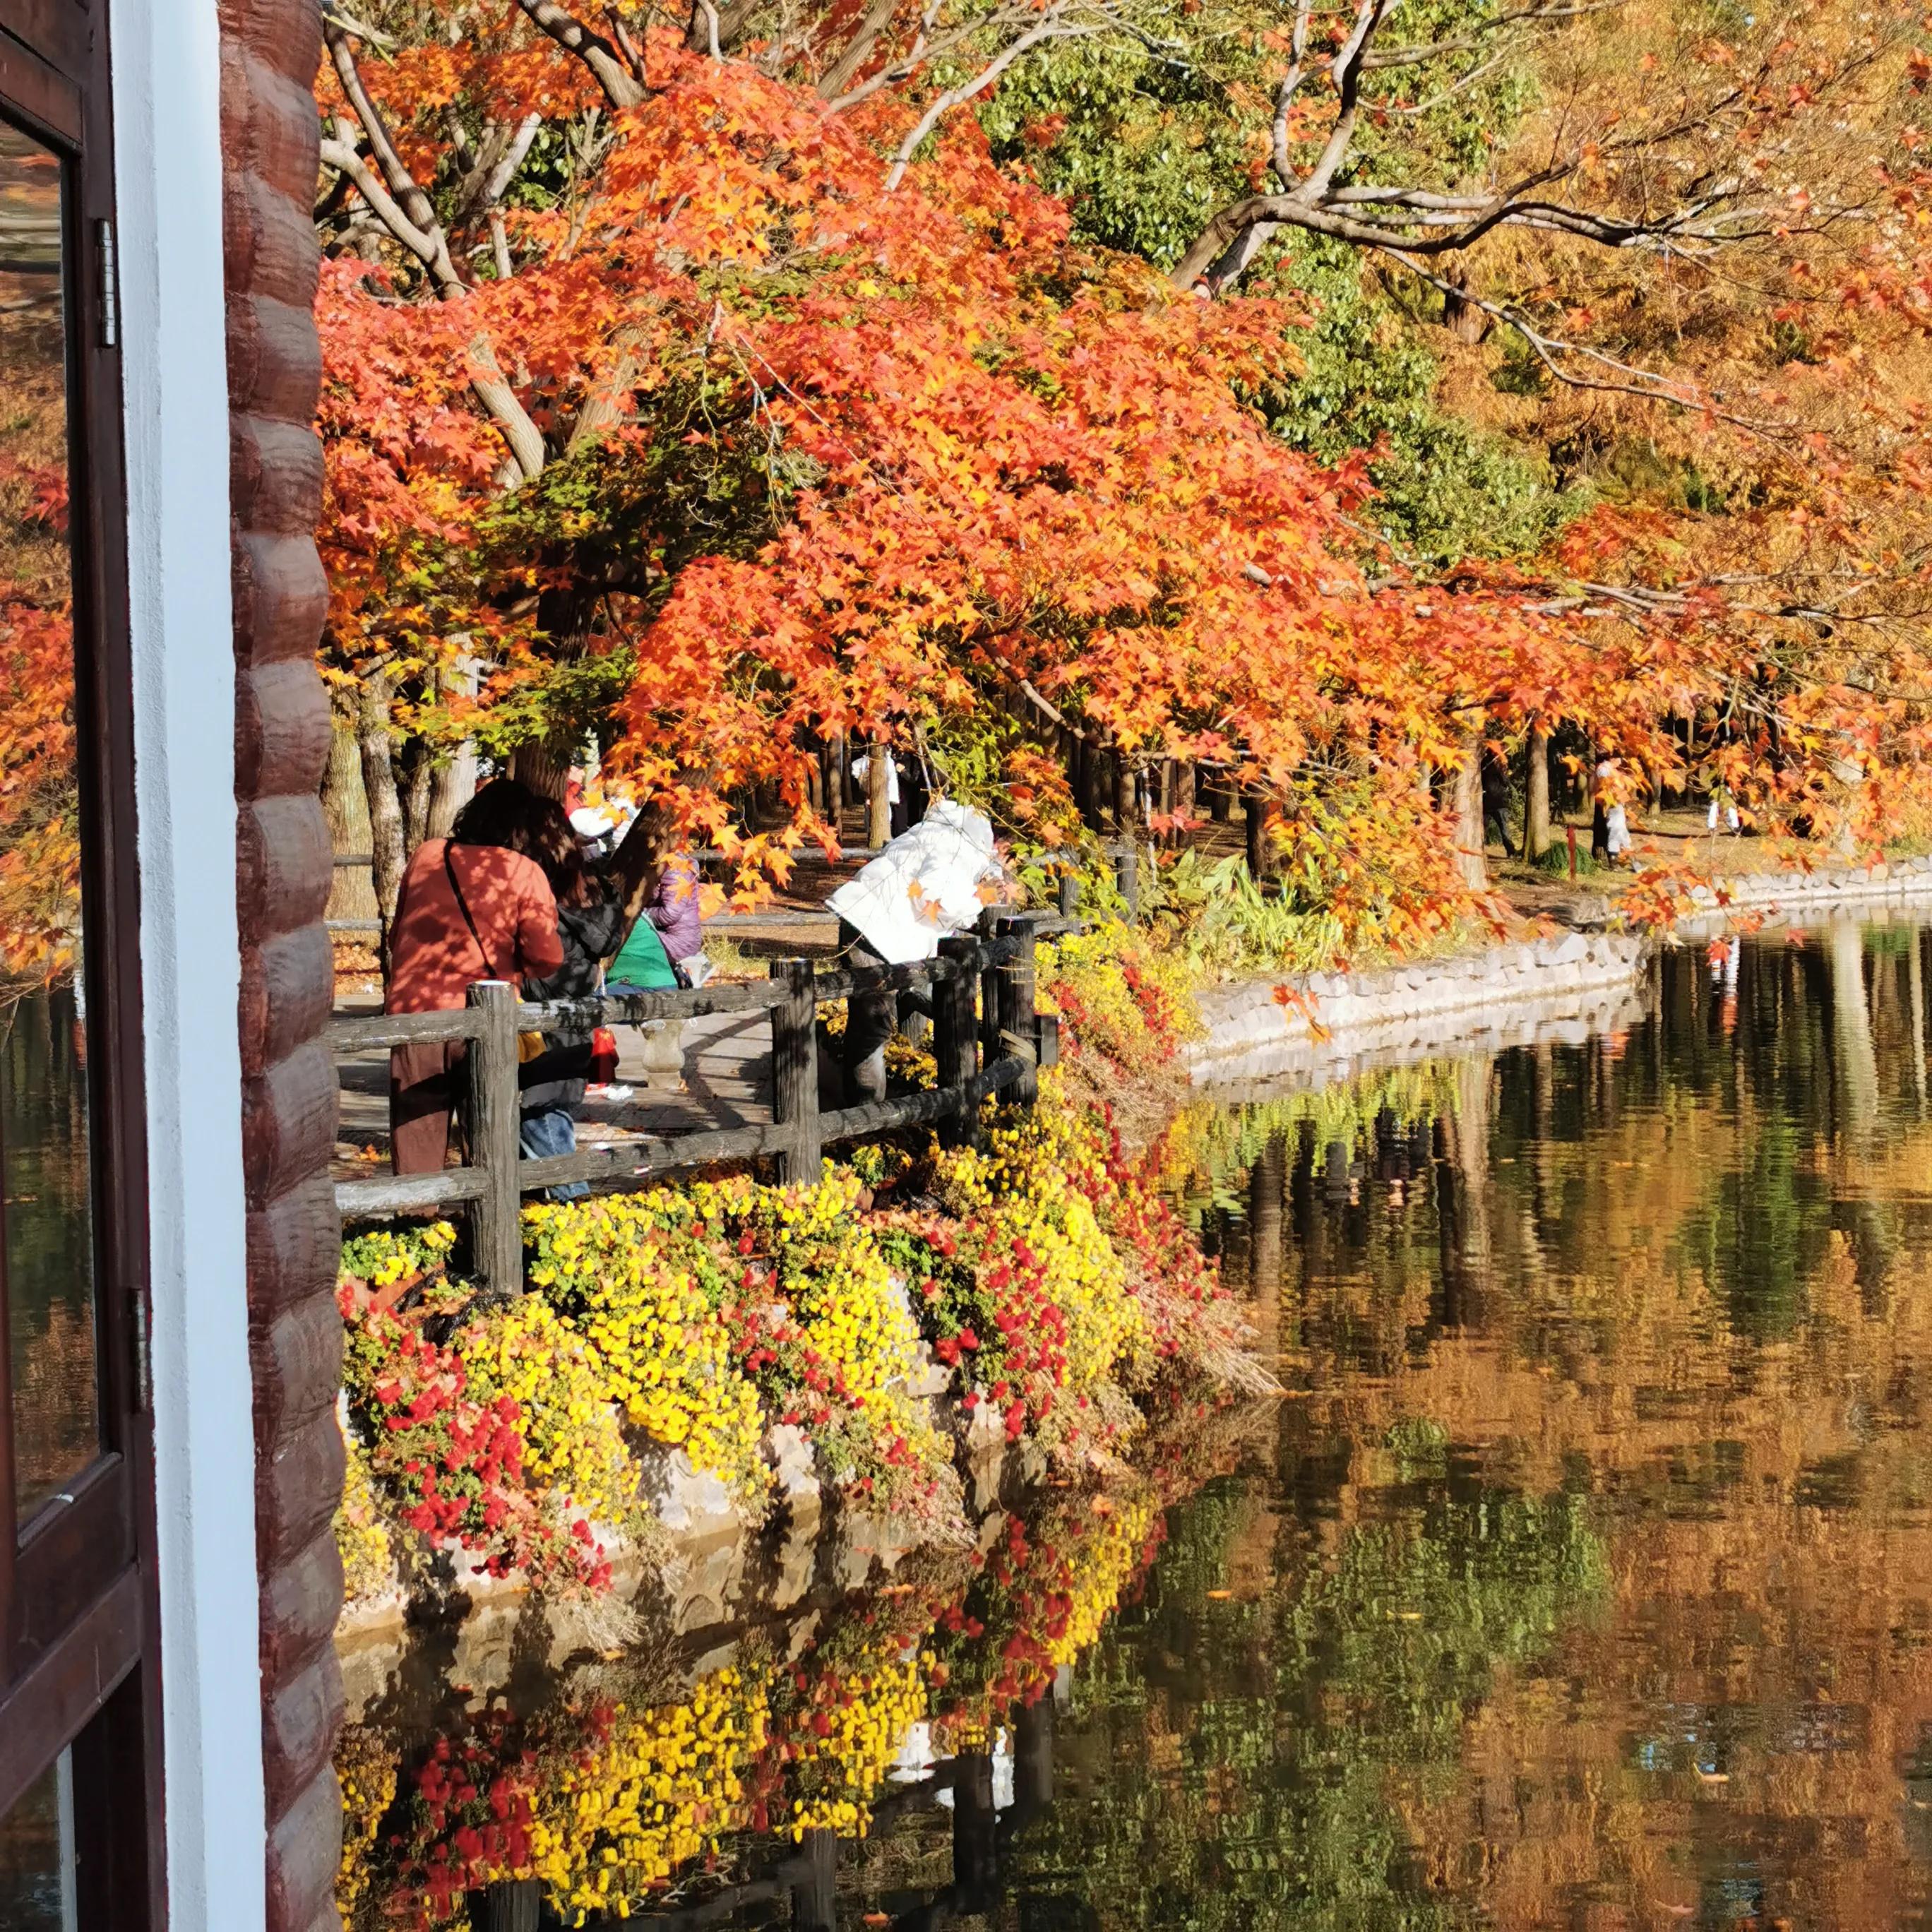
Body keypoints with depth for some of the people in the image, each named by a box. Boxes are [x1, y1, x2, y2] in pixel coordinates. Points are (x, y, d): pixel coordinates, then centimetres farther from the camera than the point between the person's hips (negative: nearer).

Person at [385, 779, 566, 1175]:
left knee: (415, 1142, 5)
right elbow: (547, 956, -8)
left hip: (412, 1012, 2)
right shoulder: (523, 873, -2)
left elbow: (396, 935, 16)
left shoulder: (426, 856, 8)